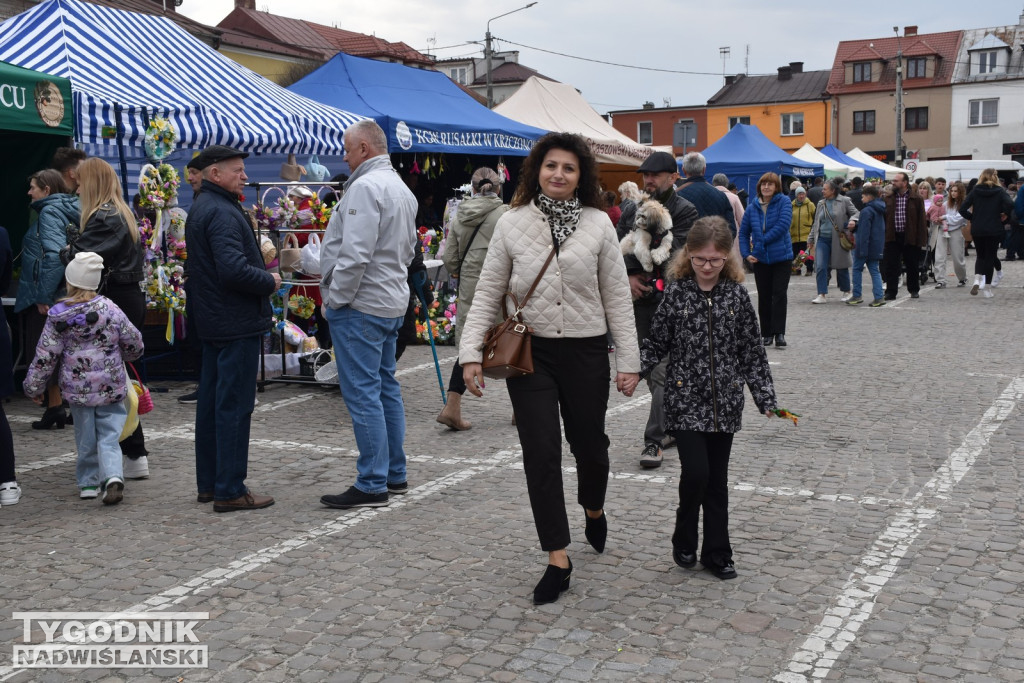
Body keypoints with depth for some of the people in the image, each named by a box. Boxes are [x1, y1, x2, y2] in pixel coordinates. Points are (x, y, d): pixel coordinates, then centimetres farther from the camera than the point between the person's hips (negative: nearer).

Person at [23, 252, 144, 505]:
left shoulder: (57, 317, -5)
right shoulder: (110, 310, -5)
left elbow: (45, 357, -2)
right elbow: (134, 344, 2)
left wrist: (33, 387, 11)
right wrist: (121, 356, 25)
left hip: (77, 389, 0)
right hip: (111, 388, 0)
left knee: (85, 439, 13)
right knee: (109, 436, 3)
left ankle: (88, 483, 20)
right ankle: (112, 476, -17)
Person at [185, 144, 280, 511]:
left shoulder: (200, 209, 16)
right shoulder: (222, 213, -18)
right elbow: (234, 268, -28)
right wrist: (269, 282, -12)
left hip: (212, 323, 11)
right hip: (237, 321, -11)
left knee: (211, 401, 14)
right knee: (234, 405, -6)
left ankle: (208, 483, 23)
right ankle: (230, 490, -1)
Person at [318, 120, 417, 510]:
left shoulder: (365, 186, -16)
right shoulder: (402, 189, 15)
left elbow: (355, 253, -23)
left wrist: (334, 299, -14)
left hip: (360, 304, -10)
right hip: (392, 302, 10)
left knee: (362, 394, -6)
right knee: (386, 388, 15)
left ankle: (372, 485, -2)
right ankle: (395, 475, 23)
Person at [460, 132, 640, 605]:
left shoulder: (598, 224, 0)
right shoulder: (512, 224, 0)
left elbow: (617, 297, 2)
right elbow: (488, 294, 2)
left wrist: (628, 360, -1)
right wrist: (471, 352, -7)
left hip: (585, 352, 1)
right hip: (530, 353, 0)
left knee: (589, 443, 14)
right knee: (541, 452, -3)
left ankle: (594, 510, 47)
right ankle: (558, 559, 6)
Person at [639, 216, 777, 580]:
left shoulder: (737, 295, 1)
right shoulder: (676, 293, -3)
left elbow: (752, 351, 5)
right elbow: (657, 343, 3)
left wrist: (765, 396, 0)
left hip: (724, 403, 2)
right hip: (685, 400, -2)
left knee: (717, 479, 8)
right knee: (696, 472, -11)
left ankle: (717, 553, 22)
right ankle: (684, 541, 14)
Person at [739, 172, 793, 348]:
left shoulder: (784, 202, -4)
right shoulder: (752, 208, 6)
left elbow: (783, 225, -17)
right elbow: (743, 232, 12)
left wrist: (762, 241, -15)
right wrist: (746, 253, -2)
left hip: (781, 256, -3)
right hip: (760, 259, 3)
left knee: (779, 295, -6)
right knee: (764, 297, 8)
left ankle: (779, 334, -5)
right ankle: (767, 333, 17)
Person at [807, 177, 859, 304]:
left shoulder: (844, 201, -2)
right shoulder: (821, 204, 12)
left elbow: (856, 213, -1)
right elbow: (816, 223, 19)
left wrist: (853, 220, -24)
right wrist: (811, 239, 19)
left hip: (838, 240, -4)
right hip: (822, 239, 4)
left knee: (841, 267, 8)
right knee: (820, 267, -8)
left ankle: (847, 292, 27)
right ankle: (821, 295, -6)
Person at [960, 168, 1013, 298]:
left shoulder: (975, 191, 2)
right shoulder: (999, 191, -2)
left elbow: (962, 209, -5)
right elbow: (1009, 204, -20)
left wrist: (972, 218, 8)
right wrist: (1004, 215, -3)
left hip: (977, 230, 2)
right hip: (994, 230, -2)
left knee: (980, 256, 16)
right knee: (990, 257, 7)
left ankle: (977, 280, -8)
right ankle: (987, 289, 8)